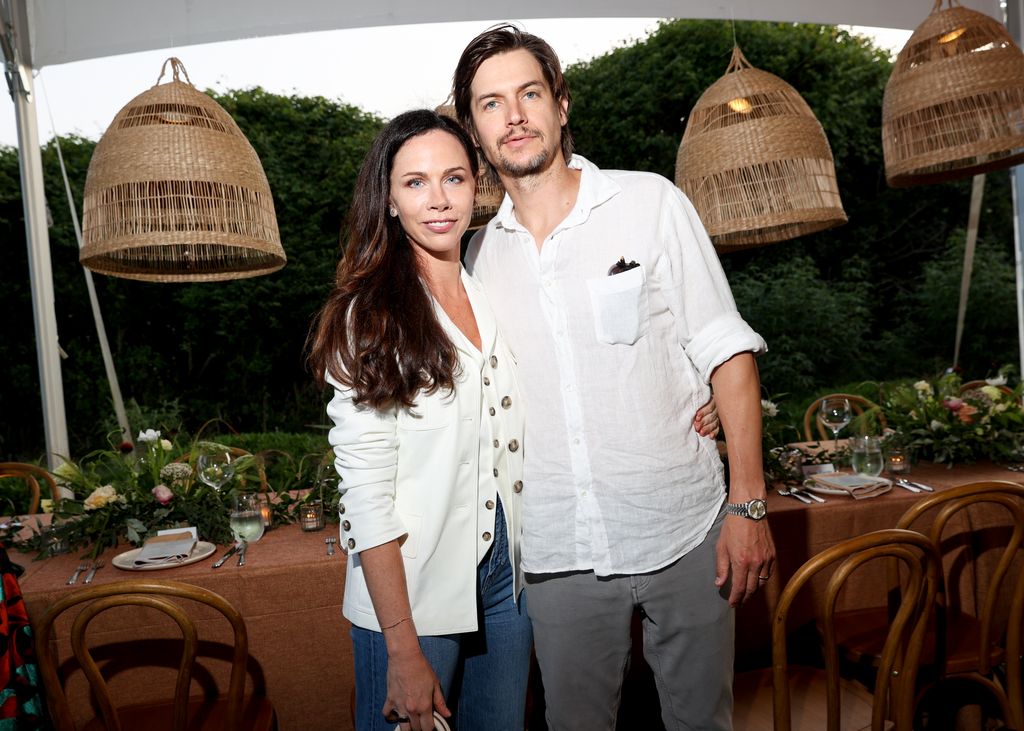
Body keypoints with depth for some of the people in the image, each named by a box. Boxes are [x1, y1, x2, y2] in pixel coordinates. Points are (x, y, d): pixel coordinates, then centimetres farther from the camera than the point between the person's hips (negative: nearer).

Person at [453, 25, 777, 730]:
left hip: (683, 532, -2)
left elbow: (726, 351, -4)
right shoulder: (480, 255, 5)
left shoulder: (650, 202, -3)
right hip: (557, 555, 2)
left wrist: (748, 503, -10)